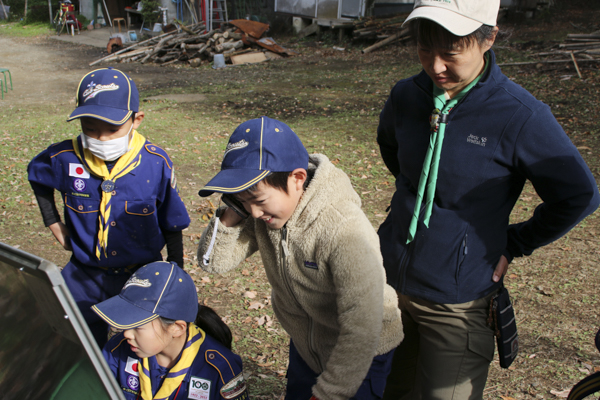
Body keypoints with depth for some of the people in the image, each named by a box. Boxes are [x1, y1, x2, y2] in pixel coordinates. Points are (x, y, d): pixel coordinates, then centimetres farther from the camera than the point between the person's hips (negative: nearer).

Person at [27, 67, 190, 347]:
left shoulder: (156, 163, -17)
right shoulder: (65, 158, -14)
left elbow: (171, 223, -4)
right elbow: (36, 175, 12)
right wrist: (53, 222, 7)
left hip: (142, 273, -1)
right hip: (85, 275, 2)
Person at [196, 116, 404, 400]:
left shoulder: (345, 232, -37)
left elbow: (362, 333, -32)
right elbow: (213, 260, -10)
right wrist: (234, 211, -26)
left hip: (362, 355, -6)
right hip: (305, 344, 6)